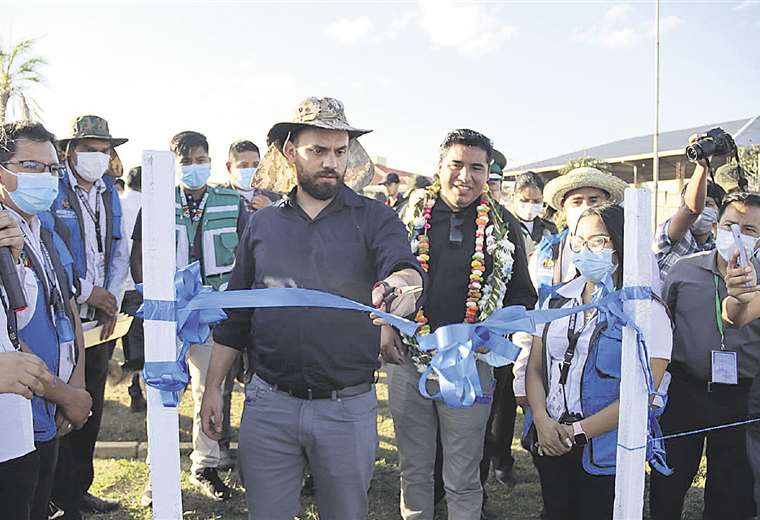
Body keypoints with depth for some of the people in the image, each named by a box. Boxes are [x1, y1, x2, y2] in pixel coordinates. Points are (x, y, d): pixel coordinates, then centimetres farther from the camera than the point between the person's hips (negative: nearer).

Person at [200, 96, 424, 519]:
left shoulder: (375, 219, -1)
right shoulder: (263, 224, 6)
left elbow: (404, 266, -21)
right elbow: (235, 314, 11)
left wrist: (402, 283, -45)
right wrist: (213, 387, 8)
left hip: (348, 406, -1)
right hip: (269, 404, 2)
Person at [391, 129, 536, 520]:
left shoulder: (503, 224, 3)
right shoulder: (411, 213, 2)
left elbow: (522, 295, 10)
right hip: (407, 357, 1)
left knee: (462, 480, 9)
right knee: (414, 469, 15)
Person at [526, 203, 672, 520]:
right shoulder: (557, 301, 6)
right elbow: (535, 369, 6)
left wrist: (577, 432, -15)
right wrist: (542, 421, -11)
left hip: (606, 452, -4)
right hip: (550, 444, 4)